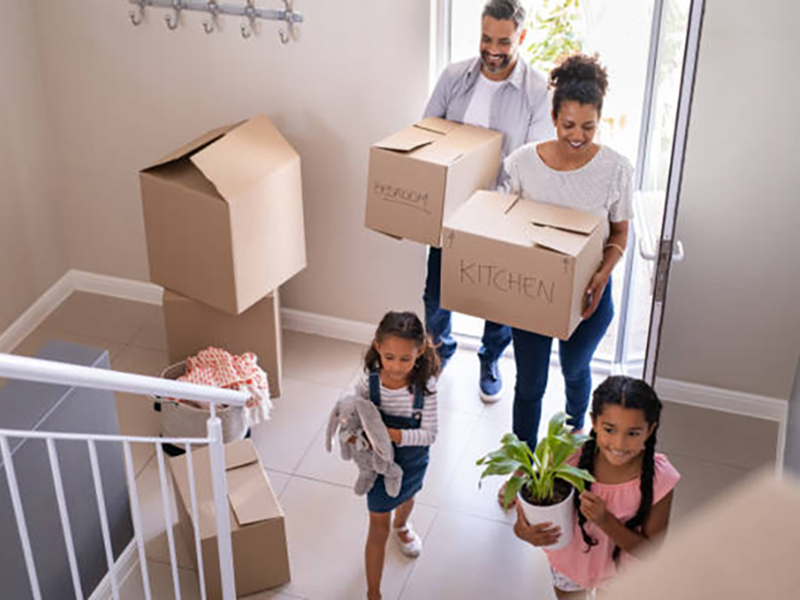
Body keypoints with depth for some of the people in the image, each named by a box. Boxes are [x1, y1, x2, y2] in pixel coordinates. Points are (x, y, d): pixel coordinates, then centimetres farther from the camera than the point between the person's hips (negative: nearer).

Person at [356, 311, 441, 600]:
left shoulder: (424, 385, -28)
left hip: (413, 460, 2)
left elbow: (429, 433, -24)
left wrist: (396, 435, -38)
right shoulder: (368, 382, -26)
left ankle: (401, 526, 70)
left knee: (407, 496, 34)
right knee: (378, 525, 7)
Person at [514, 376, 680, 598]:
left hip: (619, 570, 0)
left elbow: (650, 551, -23)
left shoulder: (659, 479, -31)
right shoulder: (571, 457, -31)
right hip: (570, 561, 1)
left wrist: (605, 521, -38)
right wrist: (525, 531, -42)